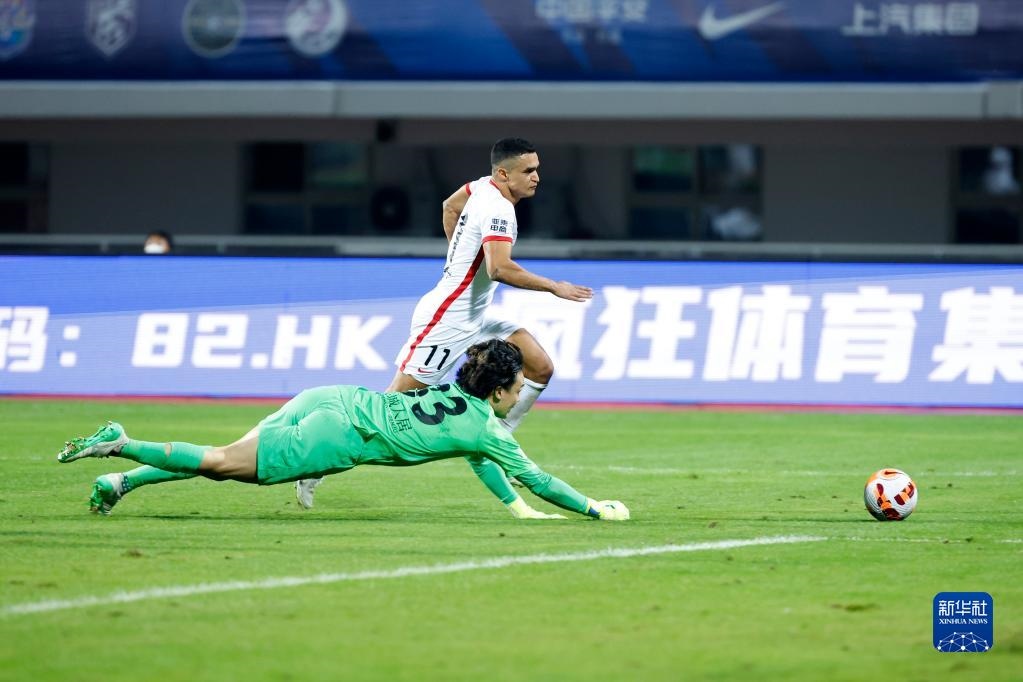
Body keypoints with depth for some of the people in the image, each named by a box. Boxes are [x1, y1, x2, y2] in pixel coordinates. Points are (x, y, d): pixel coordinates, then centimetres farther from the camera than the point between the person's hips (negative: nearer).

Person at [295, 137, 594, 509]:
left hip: (472, 318, 10)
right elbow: (499, 269, -37)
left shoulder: (484, 186, 6)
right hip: (447, 321, -10)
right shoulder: (498, 210, -23)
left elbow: (450, 206, 26)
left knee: (540, 367, 2)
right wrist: (553, 287, -28)